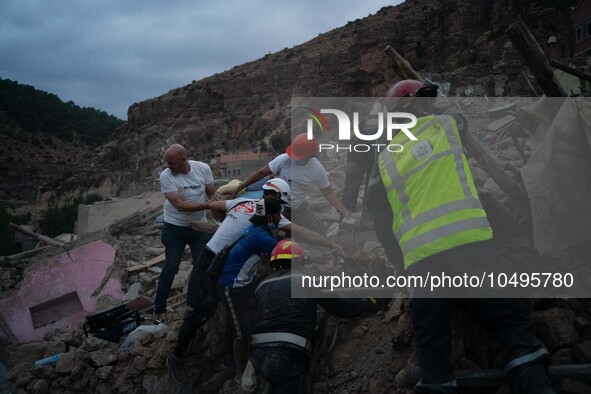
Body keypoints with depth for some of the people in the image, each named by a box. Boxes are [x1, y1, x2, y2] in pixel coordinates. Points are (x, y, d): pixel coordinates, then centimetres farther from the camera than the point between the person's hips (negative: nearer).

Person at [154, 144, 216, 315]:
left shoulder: (203, 168, -12)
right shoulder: (165, 176, -19)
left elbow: (212, 194, -1)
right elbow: (179, 205, -25)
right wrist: (207, 205, -33)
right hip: (175, 228, -2)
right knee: (171, 267, 6)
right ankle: (159, 308, 22)